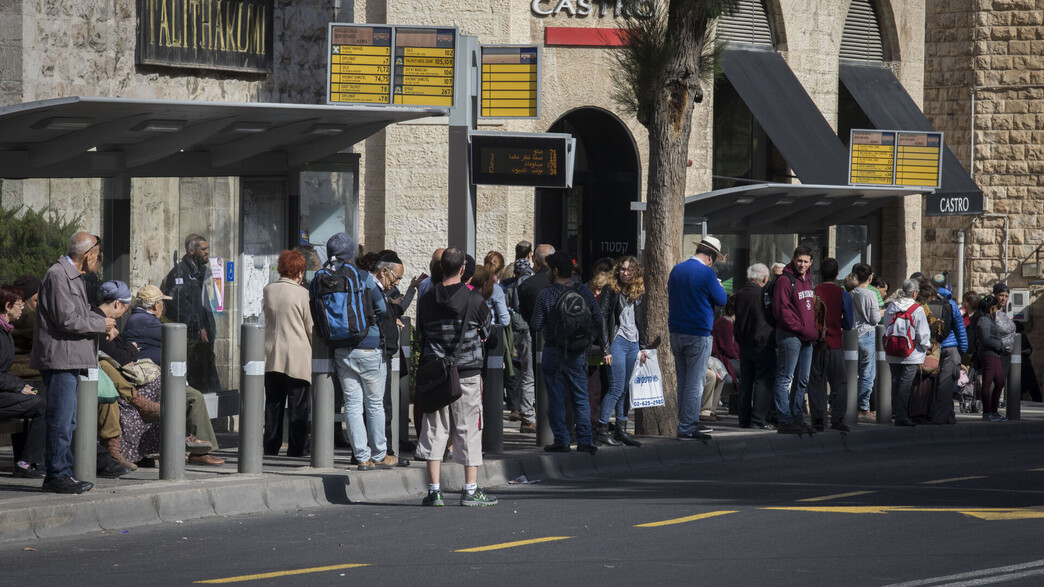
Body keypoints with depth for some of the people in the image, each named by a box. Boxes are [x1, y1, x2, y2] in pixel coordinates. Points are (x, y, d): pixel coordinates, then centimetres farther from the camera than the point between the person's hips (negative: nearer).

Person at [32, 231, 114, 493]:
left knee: (67, 421, 14)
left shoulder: (74, 277, 17)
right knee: (61, 420, -8)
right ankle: (57, 475, -5)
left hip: (71, 359, 11)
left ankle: (59, 474, 19)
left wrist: (104, 323, 9)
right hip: (59, 357, -11)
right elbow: (67, 320, -21)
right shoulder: (58, 276, -15)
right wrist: (101, 325, -9)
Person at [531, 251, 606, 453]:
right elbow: (599, 322, 2)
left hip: (554, 353, -3)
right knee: (581, 398, 9)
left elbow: (536, 326, -8)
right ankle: (585, 440, 4)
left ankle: (561, 441, 4)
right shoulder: (584, 292, 0)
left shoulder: (547, 294, -10)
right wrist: (603, 349, 11)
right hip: (579, 353, 3)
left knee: (556, 399, 4)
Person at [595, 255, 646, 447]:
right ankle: (601, 430, -7)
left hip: (633, 344, 6)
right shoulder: (610, 290, -4)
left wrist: (643, 347, 18)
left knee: (627, 389, 6)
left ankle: (621, 430, 10)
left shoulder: (639, 294, 14)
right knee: (617, 387, -11)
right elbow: (602, 318, -8)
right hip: (617, 342, -6)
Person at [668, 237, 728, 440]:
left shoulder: (676, 270, 7)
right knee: (695, 383, -3)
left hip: (676, 332, 7)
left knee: (683, 382, 15)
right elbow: (722, 300, -7)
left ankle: (690, 422, 23)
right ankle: (687, 428, -5)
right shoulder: (707, 273, -14)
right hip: (698, 335, -7)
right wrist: (718, 286, 13)